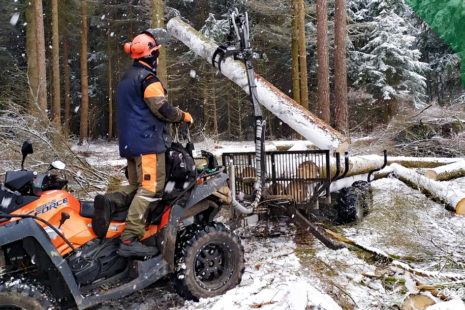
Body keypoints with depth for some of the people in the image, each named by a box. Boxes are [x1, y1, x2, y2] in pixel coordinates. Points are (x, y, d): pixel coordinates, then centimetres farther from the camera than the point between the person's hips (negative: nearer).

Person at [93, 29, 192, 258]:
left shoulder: (127, 78, 22)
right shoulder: (147, 79, -10)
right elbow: (163, 109, -17)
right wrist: (184, 116, 0)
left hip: (129, 143, 10)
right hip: (148, 142, -10)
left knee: (136, 187, 17)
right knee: (150, 190, -11)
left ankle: (109, 202, -6)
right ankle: (130, 240, -16)